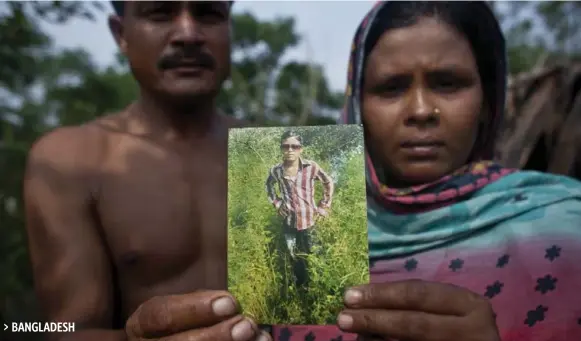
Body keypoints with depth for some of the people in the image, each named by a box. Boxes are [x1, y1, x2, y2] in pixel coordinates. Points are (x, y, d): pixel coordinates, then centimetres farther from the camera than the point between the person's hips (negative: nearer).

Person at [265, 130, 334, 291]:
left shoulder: (311, 167, -14)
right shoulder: (275, 171, -8)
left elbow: (329, 183, 2)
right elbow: (269, 186, 14)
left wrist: (324, 205, 0)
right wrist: (277, 203, 5)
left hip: (310, 220, -2)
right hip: (289, 222, 2)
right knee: (295, 258, 15)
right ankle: (301, 287, 36)